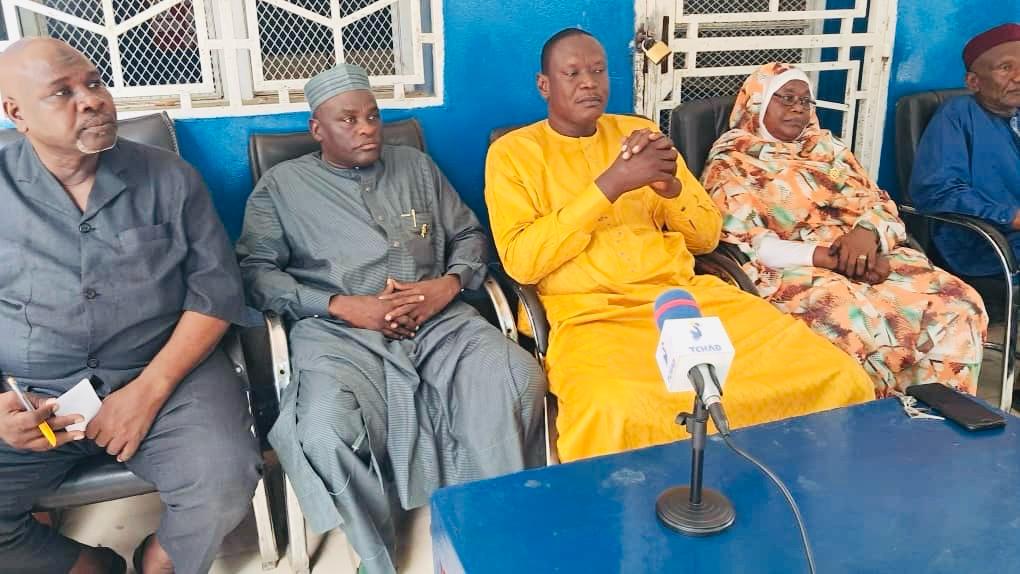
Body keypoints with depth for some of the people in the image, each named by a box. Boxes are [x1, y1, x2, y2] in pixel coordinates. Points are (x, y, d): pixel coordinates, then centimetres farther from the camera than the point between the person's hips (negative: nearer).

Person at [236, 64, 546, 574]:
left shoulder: (416, 166, 22)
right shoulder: (281, 184, 13)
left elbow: (469, 235, 20)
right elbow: (255, 271, 3)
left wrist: (449, 284, -3)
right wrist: (343, 306, -10)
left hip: (438, 320, 3)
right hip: (339, 332, -2)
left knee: (519, 382, -26)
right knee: (324, 431, -34)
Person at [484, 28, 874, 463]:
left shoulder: (640, 132, 17)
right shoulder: (512, 152, 6)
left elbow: (706, 237, 16)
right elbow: (520, 261, -10)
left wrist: (671, 185, -6)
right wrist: (610, 184, -14)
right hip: (591, 313, -4)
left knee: (835, 376, -13)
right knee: (617, 415, -39)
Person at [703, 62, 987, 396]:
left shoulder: (827, 147, 22)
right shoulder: (731, 163, 4)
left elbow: (881, 205, 14)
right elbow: (744, 243, -9)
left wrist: (865, 232, -12)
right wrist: (827, 257, -18)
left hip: (866, 254, 6)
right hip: (791, 270, -6)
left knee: (957, 303, -17)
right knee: (854, 322, -36)